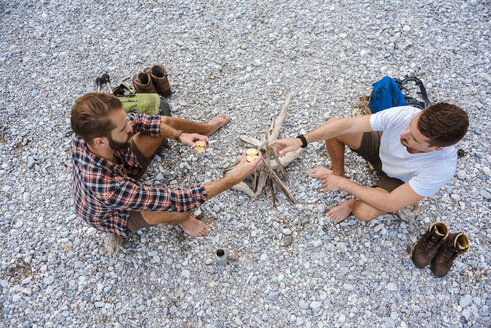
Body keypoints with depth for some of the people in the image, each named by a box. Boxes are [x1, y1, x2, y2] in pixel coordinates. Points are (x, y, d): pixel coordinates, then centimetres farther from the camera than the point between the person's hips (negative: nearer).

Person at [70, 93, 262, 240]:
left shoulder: (86, 133, -30)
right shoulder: (109, 190, -49)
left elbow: (138, 121, -11)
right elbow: (178, 200, -42)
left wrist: (180, 135, -24)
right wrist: (236, 177, -40)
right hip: (117, 215, -6)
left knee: (164, 122, -2)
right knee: (182, 209, -34)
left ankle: (206, 128, 30)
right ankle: (180, 220, 6)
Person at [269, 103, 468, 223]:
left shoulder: (442, 169, -41)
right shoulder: (405, 114, -36)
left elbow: (390, 204, -35)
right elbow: (348, 125, -31)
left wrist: (342, 184, -31)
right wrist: (301, 140, -38)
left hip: (399, 180, -3)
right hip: (381, 148, 3)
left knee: (364, 212, -31)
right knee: (333, 127, -19)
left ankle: (352, 204, 9)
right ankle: (338, 171, 10)